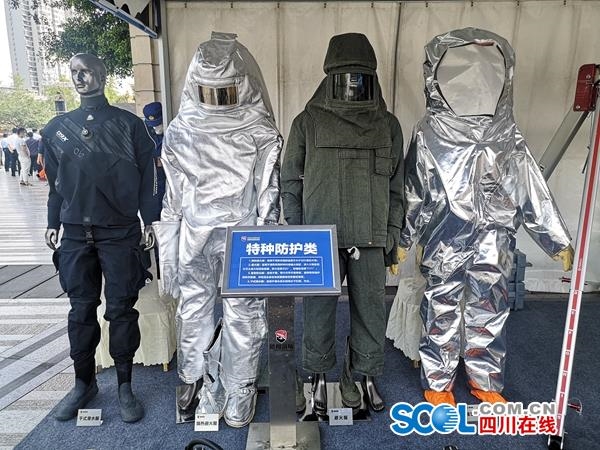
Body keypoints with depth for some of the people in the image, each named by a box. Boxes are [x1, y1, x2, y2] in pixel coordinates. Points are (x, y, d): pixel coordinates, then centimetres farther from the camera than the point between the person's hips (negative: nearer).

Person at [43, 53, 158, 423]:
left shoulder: (128, 124, 2)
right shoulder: (58, 128, 12)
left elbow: (147, 175, 0)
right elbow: (55, 180, 16)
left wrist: (150, 221, -5)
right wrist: (53, 223, 12)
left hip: (120, 232, -3)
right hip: (76, 234, 4)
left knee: (122, 309, 2)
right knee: (81, 310, 9)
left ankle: (125, 386, 15)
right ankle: (84, 383, 25)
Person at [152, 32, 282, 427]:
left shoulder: (261, 133, -7)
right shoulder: (181, 131, 2)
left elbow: (268, 194, -4)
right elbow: (173, 193, 8)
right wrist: (170, 243, 9)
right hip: (194, 236, 3)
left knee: (244, 315, 7)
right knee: (194, 310, 15)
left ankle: (239, 394, 26)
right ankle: (195, 380, 37)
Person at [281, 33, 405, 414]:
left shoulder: (388, 125, 8)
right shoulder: (308, 122, 3)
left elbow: (396, 187, 10)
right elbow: (290, 181, 4)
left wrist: (392, 237, 7)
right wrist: (298, 234, 0)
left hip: (371, 240, 2)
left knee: (371, 311, 10)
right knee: (319, 310, 8)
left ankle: (364, 374, 32)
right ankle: (320, 376, 29)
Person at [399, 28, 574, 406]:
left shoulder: (508, 139, 5)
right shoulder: (429, 135, -1)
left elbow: (533, 191, 8)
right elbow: (413, 191, 2)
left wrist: (559, 241, 9)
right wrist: (402, 238, 2)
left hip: (493, 248, 3)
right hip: (443, 246, -2)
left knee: (489, 314, 13)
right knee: (442, 314, 8)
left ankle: (486, 383, 33)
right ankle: (438, 384, 27)